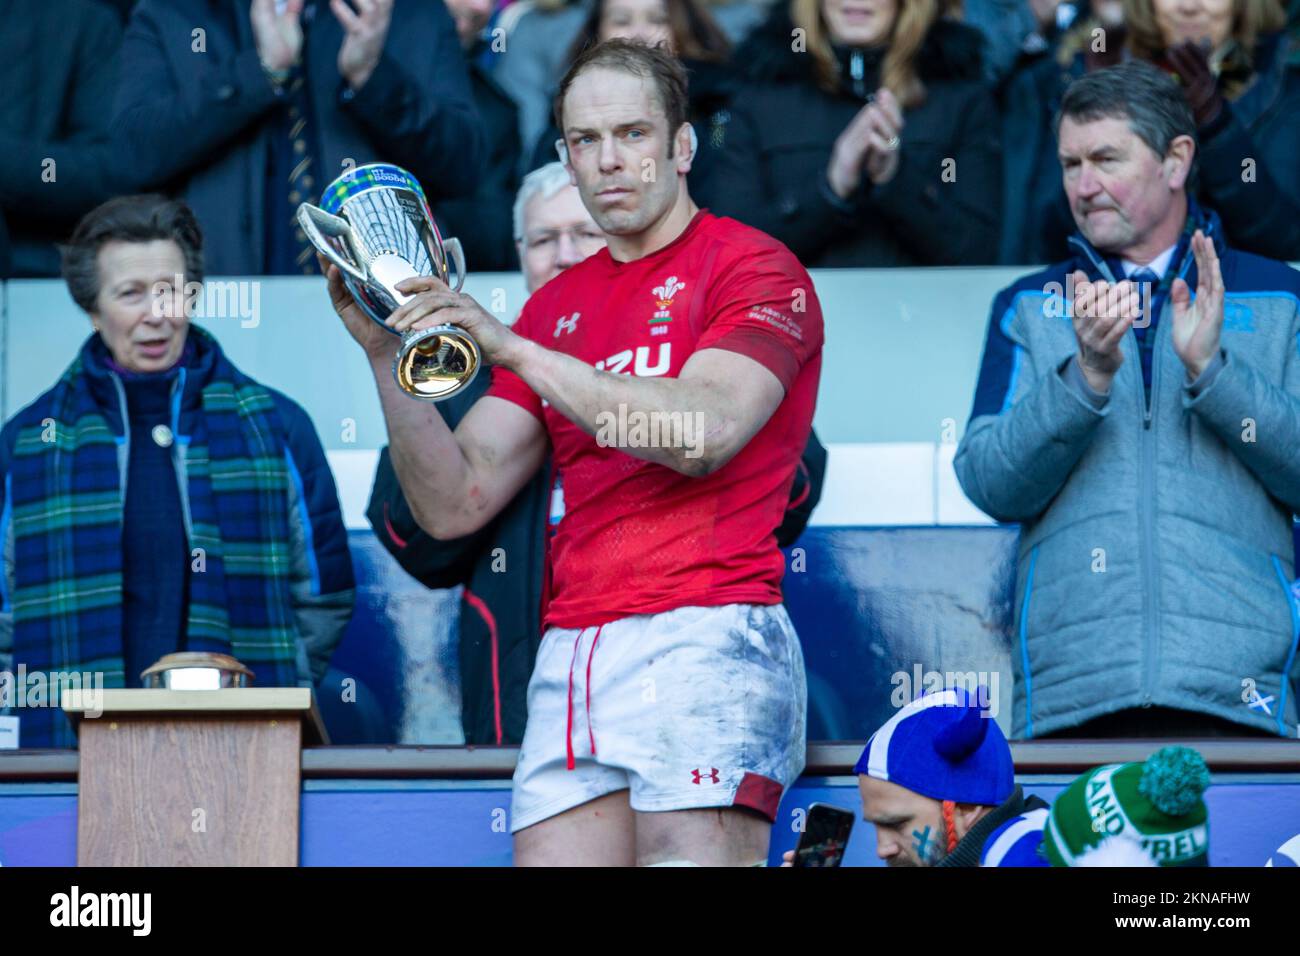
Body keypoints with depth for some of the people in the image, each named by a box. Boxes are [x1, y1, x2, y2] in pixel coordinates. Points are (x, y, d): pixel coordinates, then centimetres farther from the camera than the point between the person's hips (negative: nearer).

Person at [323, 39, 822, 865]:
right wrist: (387, 353, 1)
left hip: (705, 640, -5)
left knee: (693, 850, -17)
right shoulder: (556, 308, 22)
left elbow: (702, 432, -15)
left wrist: (513, 348, -14)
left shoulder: (753, 267, 4)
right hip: (573, 653, 6)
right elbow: (454, 504, 14)